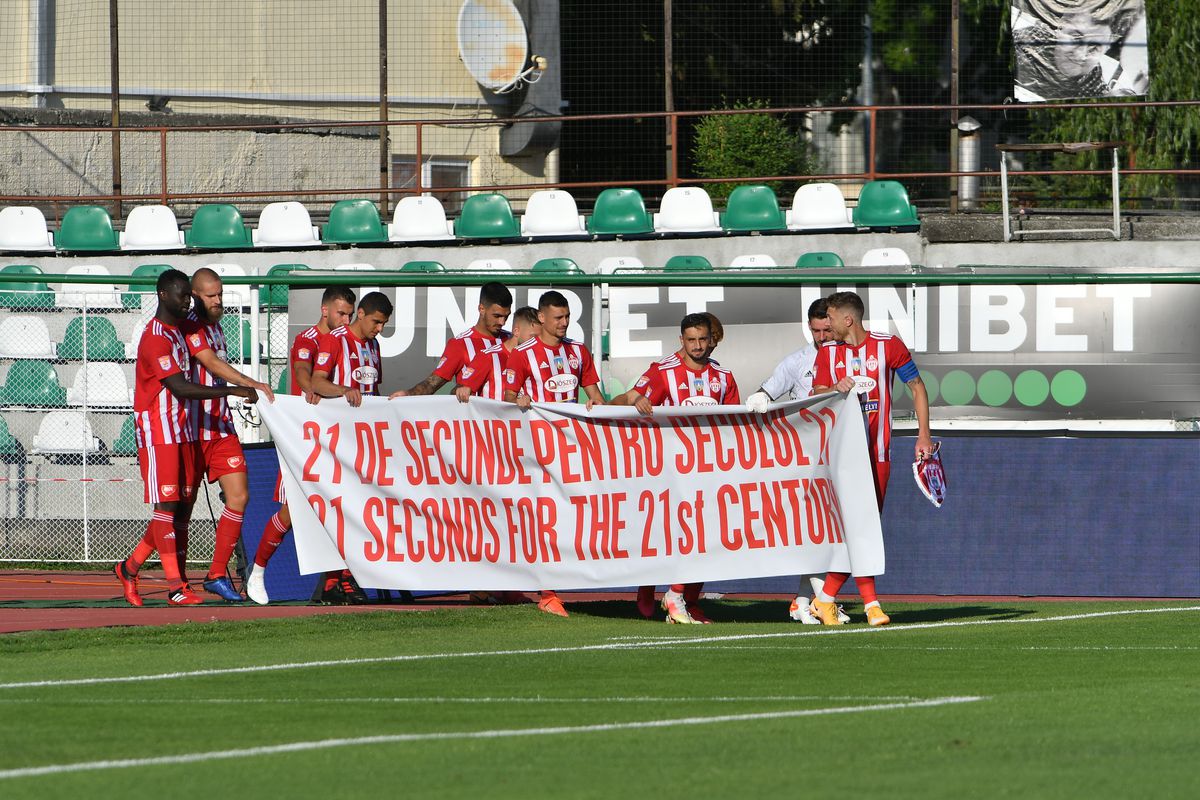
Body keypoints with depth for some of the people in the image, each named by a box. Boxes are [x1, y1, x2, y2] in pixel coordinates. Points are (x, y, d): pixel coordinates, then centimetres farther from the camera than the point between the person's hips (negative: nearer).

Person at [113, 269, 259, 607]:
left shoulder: (178, 333, 16)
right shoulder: (155, 338, -16)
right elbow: (180, 388, -26)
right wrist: (232, 391, -29)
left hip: (181, 431, 9)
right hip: (158, 431, -9)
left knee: (182, 505, 9)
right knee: (166, 504, -9)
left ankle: (130, 567, 21)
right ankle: (175, 587, -11)